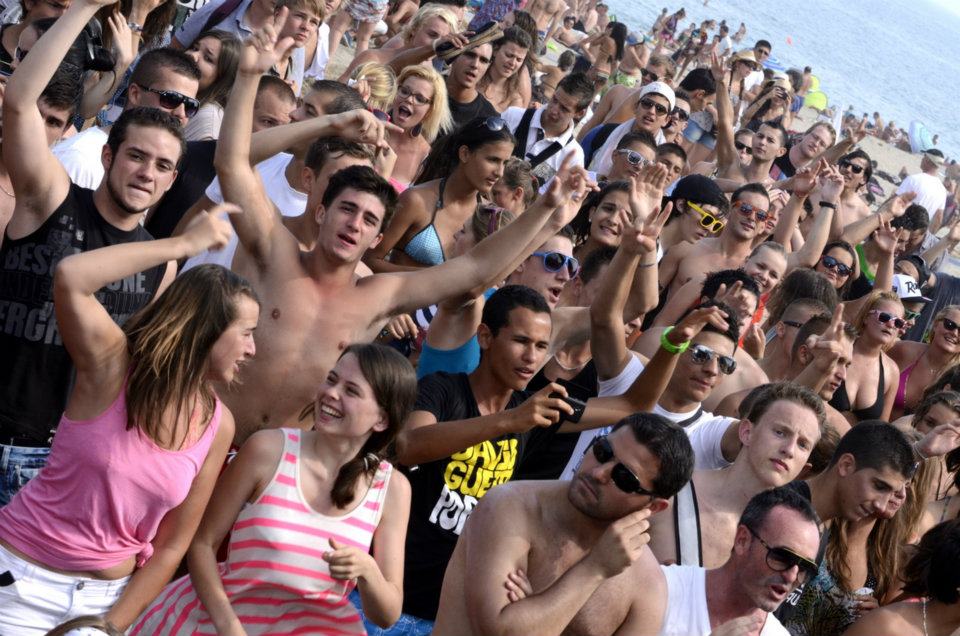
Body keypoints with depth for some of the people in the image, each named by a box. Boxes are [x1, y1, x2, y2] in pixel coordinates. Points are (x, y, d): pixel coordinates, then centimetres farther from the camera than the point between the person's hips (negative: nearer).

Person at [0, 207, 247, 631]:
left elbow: (173, 545, -1)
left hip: (108, 595, 4)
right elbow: (70, 277, -33)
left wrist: (112, 625, -7)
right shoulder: (113, 365, -15)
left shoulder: (218, 425, -4)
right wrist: (186, 244, -26)